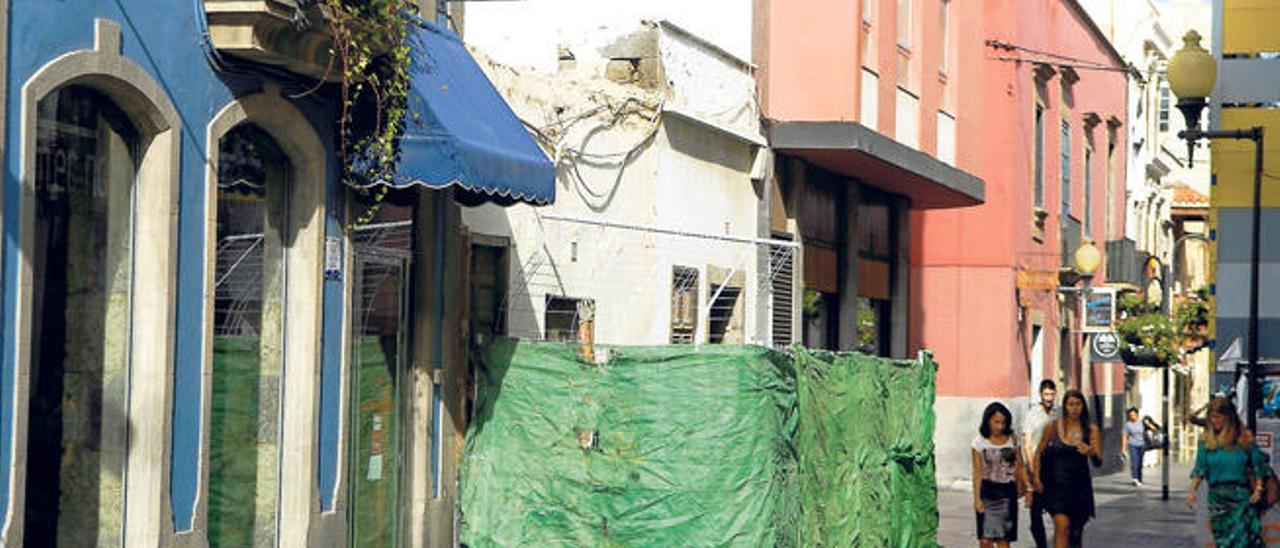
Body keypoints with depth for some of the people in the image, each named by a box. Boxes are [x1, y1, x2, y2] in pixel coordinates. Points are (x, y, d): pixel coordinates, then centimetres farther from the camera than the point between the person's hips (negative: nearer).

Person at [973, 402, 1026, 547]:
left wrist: (1024, 486, 0)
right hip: (987, 491, -1)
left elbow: (1019, 467, 9)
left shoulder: (1012, 440, 5)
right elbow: (977, 472, -2)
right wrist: (977, 498, -6)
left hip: (1007, 491, 1)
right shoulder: (980, 442, -1)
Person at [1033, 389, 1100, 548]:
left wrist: (1091, 452, -24)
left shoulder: (1091, 430, 1)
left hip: (1080, 485, 2)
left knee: (1076, 530, 10)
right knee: (1062, 525, -17)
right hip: (1057, 483, -2)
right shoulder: (1053, 427, 0)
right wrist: (1037, 478, 1)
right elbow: (1039, 452, 9)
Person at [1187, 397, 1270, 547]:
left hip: (1241, 496, -3)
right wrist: (1193, 491, -8)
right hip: (1217, 497, 3)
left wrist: (1258, 489, -8)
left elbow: (1258, 467, 2)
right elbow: (1199, 469, 3)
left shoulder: (1244, 439, -1)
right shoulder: (1207, 441, 5)